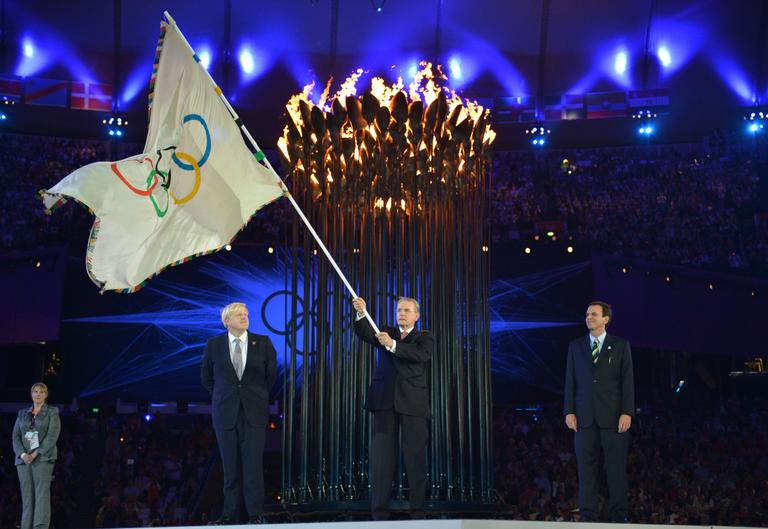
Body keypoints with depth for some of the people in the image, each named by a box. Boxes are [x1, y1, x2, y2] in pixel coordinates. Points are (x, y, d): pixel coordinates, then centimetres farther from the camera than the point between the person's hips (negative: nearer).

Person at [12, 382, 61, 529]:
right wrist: (23, 454, -9)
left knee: (42, 494, -13)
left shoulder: (52, 412, 6)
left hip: (43, 458, -4)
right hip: (23, 460, 4)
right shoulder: (22, 414, 18)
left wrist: (36, 453, -14)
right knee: (27, 496, 0)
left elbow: (52, 436, -5)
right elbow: (16, 436, 9)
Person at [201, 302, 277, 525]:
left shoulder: (263, 343, 1)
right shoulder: (214, 345, 1)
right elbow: (206, 377, 15)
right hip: (225, 413, 1)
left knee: (253, 464, -4)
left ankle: (255, 515, 1)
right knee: (230, 466, 3)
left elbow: (271, 374, 13)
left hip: (254, 413, -1)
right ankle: (230, 514, 9)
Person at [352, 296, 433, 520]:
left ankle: (417, 510, 3)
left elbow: (422, 355, -11)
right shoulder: (387, 332, 16)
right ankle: (379, 511, -4)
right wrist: (361, 314, -22)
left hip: (412, 402, -1)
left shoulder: (424, 338, 10)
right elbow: (365, 334, -3)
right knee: (381, 455, -3)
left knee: (416, 456, -2)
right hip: (385, 401, 1)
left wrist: (393, 345, -20)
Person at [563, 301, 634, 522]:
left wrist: (627, 413, -8)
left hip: (613, 416, -2)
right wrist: (569, 411, 0)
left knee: (616, 466, -1)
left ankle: (619, 513, 5)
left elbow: (627, 381, 0)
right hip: (585, 417, 2)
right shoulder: (575, 346, 11)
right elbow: (570, 381, 9)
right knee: (586, 466, 2)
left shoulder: (621, 346, 4)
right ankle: (587, 514, 6)